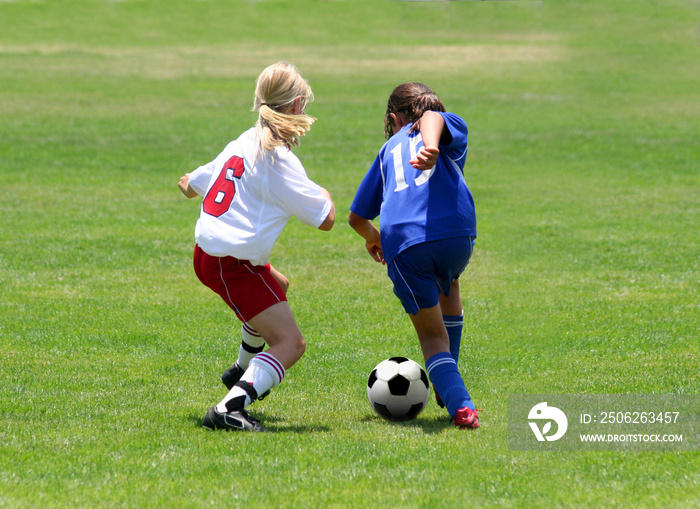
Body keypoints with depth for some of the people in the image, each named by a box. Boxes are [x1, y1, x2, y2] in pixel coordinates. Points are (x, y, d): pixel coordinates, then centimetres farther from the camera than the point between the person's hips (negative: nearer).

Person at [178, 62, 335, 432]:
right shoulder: (279, 160, -16)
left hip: (206, 253, 9)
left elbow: (191, 185, 26)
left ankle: (243, 370, 51)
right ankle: (230, 408, -29)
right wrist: (322, 194, 9)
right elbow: (325, 220, -15)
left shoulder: (242, 144, 9)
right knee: (290, 343, -13)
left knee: (278, 286, 37)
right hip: (233, 264, -9)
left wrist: (188, 183, 51)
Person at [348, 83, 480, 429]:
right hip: (455, 232, 0)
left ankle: (460, 406, -11)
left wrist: (373, 238, 58)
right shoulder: (452, 127, 24)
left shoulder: (389, 149, 31)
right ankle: (446, 388, 34)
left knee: (432, 335, 14)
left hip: (402, 246, 0)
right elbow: (432, 117, -3)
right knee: (448, 285, 34)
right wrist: (431, 147, -25)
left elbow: (357, 217, 35)